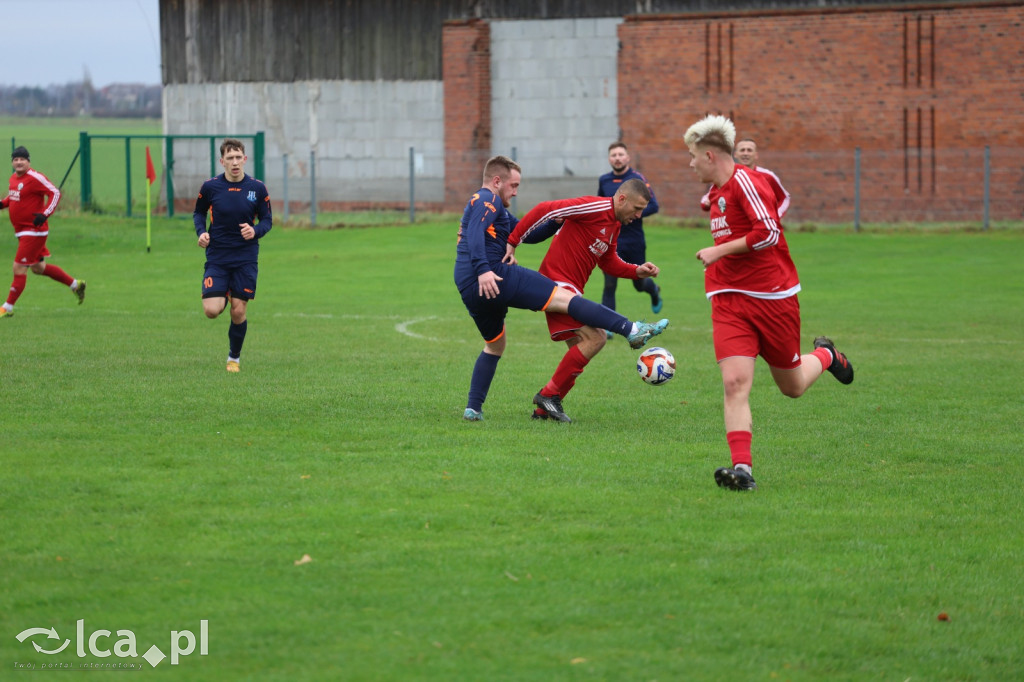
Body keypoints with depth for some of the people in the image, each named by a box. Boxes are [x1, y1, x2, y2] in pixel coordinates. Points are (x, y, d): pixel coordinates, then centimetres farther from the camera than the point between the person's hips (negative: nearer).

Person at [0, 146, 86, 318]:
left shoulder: (35, 178, -17)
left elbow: (55, 193, -17)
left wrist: (45, 214, -28)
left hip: (34, 230, -10)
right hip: (22, 231, 10)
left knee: (19, 268, -8)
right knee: (37, 267, 19)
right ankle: (75, 284, 33)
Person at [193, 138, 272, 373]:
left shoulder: (257, 188, -4)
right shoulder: (210, 187, -5)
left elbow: (267, 220, 5)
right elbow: (199, 212, 12)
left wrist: (256, 231, -17)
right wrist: (201, 232, -7)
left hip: (245, 258, 0)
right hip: (217, 257, 0)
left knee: (239, 312, -1)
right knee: (212, 310, -12)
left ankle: (234, 357, 23)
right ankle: (224, 296, 26)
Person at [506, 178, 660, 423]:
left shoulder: (615, 226, 15)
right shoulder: (595, 208, -16)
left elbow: (609, 263, 25)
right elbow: (545, 210, -21)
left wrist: (638, 271, 8)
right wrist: (513, 241, -21)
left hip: (570, 288, 10)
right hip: (557, 282, -10)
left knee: (580, 351, 12)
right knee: (595, 337, -18)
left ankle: (544, 409, 17)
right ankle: (550, 394, -11)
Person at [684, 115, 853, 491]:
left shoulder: (745, 181, -15)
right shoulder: (717, 192, 13)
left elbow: (769, 233, -24)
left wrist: (718, 251, -18)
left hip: (773, 297, -6)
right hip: (730, 300, 6)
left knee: (793, 387, 10)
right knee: (735, 383, -14)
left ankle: (824, 356, 42)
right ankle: (742, 468, -20)